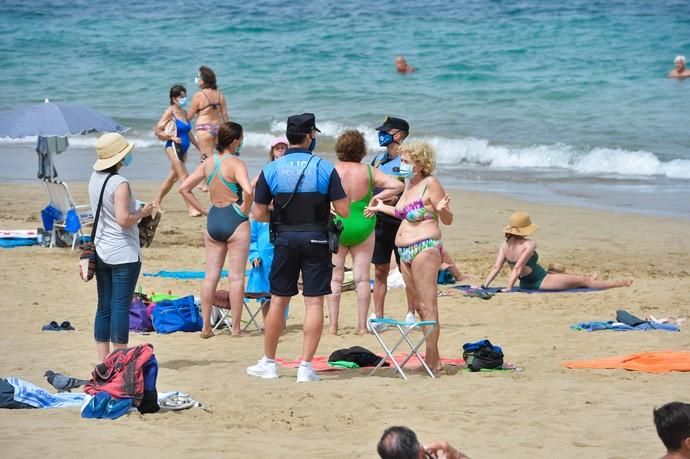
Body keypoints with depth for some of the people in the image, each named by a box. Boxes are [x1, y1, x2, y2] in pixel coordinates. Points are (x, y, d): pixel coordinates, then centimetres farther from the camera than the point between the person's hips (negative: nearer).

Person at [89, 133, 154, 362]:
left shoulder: (95, 178, 8)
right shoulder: (120, 184, -17)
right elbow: (124, 220, -23)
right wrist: (142, 213, -5)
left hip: (101, 251, 8)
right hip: (124, 254, -8)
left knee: (104, 307, 10)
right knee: (121, 307, -5)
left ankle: (103, 360, 12)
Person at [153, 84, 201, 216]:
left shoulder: (184, 113, 13)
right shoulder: (170, 112, -10)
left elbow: (189, 133, 22)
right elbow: (158, 130, -12)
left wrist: (199, 147, 22)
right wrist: (172, 137, -19)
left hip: (183, 149, 8)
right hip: (173, 147, -8)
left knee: (173, 177, 16)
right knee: (184, 178, -12)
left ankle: (157, 201, 30)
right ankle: (191, 208, -15)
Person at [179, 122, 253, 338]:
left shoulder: (208, 164, 5)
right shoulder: (235, 164, -14)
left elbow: (184, 188, 7)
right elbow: (248, 190, -29)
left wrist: (203, 210, 9)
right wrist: (245, 209, -12)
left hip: (213, 221, 6)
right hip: (235, 221, -6)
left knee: (211, 275, 9)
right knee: (236, 276, 1)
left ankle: (206, 326, 10)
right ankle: (236, 328, 3)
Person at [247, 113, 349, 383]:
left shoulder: (271, 170, -2)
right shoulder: (324, 168, -6)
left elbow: (259, 214, -2)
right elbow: (344, 210, -8)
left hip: (285, 238, 2)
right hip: (316, 239, -2)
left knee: (278, 301, 11)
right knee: (314, 302, 1)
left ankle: (268, 363, 19)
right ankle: (306, 366, -1)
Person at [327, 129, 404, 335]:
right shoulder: (369, 171, -4)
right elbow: (397, 186, -8)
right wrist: (376, 198, -1)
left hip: (337, 227, -1)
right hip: (363, 227, 1)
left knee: (335, 278, 6)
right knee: (362, 278, 6)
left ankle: (333, 325, 3)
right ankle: (362, 325, 6)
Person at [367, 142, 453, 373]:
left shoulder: (430, 184, -10)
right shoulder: (409, 183, 14)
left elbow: (448, 220, -10)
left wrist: (442, 209, -31)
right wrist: (383, 208, 35)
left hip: (425, 248, -10)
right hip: (405, 250, 10)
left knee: (427, 306, -10)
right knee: (417, 306, 10)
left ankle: (432, 360, -10)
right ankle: (432, 357, 15)